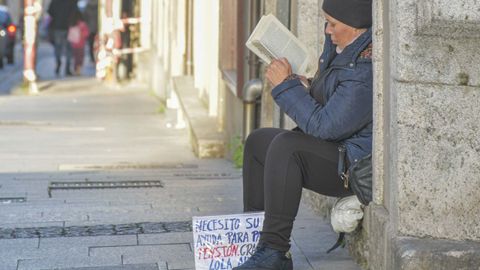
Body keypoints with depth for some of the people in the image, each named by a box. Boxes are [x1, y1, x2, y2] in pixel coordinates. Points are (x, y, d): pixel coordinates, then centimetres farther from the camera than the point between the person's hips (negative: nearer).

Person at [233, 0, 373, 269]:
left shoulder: (365, 67, -27)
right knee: (258, 142, 15)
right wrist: (307, 88, 3)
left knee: (286, 145, -31)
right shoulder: (342, 45, 5)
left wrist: (286, 85, -19)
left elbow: (325, 126, -27)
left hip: (356, 166, -11)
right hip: (337, 148, 11)